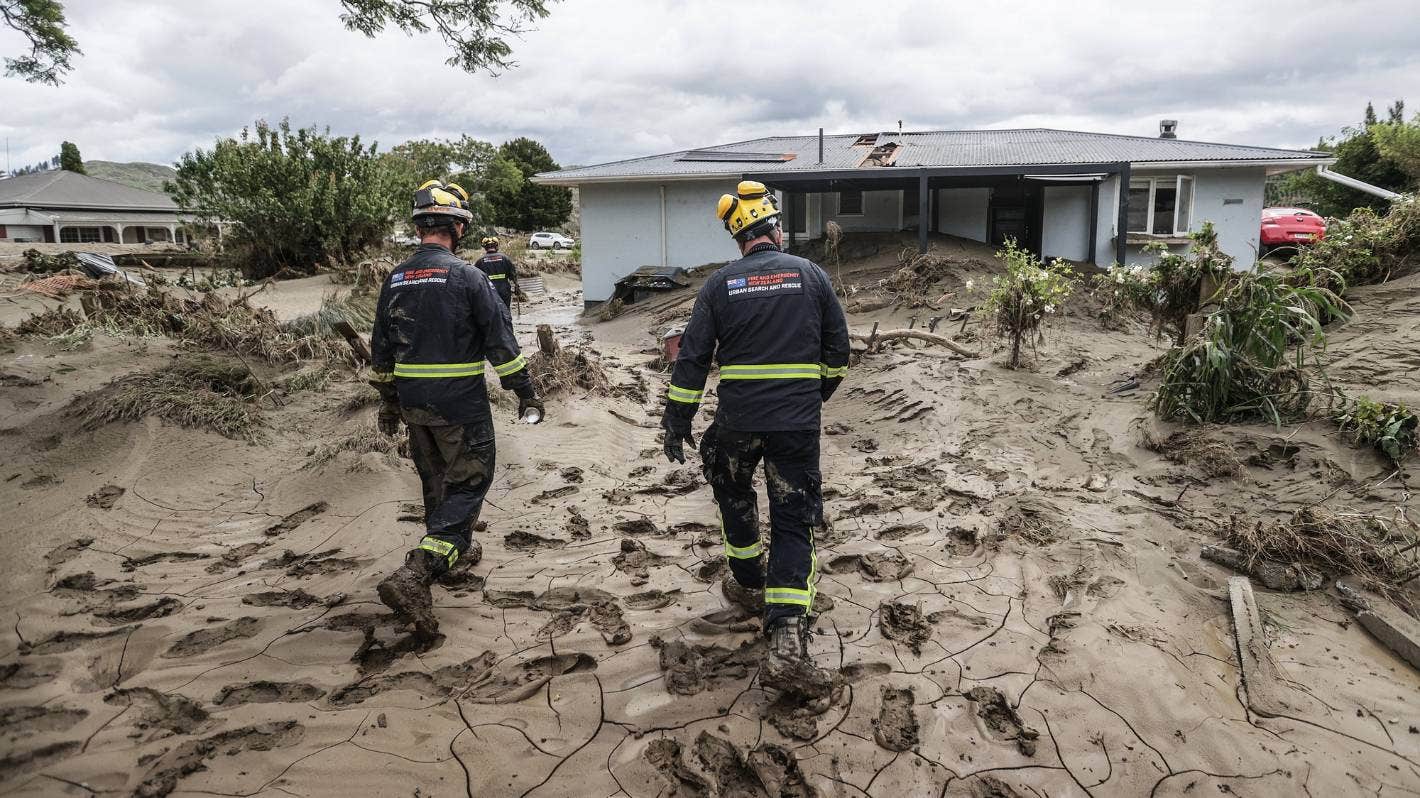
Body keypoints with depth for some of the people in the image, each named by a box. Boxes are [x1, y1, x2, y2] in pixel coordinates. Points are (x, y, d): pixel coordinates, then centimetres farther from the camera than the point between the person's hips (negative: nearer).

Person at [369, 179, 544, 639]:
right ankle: (415, 575, -13)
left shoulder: (395, 280, 5)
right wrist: (524, 391, -3)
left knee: (436, 479, 22)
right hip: (461, 404, -6)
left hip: (413, 403, 6)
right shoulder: (467, 276, -14)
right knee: (467, 484, 0)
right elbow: (500, 341, -12)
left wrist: (389, 400, 24)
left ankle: (456, 548, 41)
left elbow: (381, 350, 13)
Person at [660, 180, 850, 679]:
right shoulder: (811, 276, 1)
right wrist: (823, 389, 27)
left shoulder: (720, 285, 0)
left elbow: (692, 358, -2)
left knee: (734, 498, 27)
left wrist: (677, 421, 6)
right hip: (798, 421, 0)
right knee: (793, 520, 6)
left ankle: (749, 584, 40)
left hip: (737, 420, 0)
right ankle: (787, 628, -5)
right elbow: (837, 348, 8)